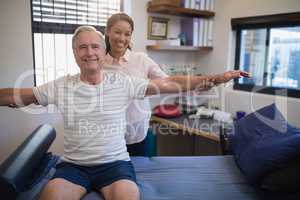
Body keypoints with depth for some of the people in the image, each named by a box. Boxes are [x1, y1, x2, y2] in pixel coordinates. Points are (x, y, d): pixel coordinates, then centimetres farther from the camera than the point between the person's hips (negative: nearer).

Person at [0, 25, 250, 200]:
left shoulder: (123, 82, -3)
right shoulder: (61, 86, 1)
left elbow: (170, 83, -6)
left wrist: (216, 78, -12)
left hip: (115, 163, -1)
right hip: (73, 165, 2)